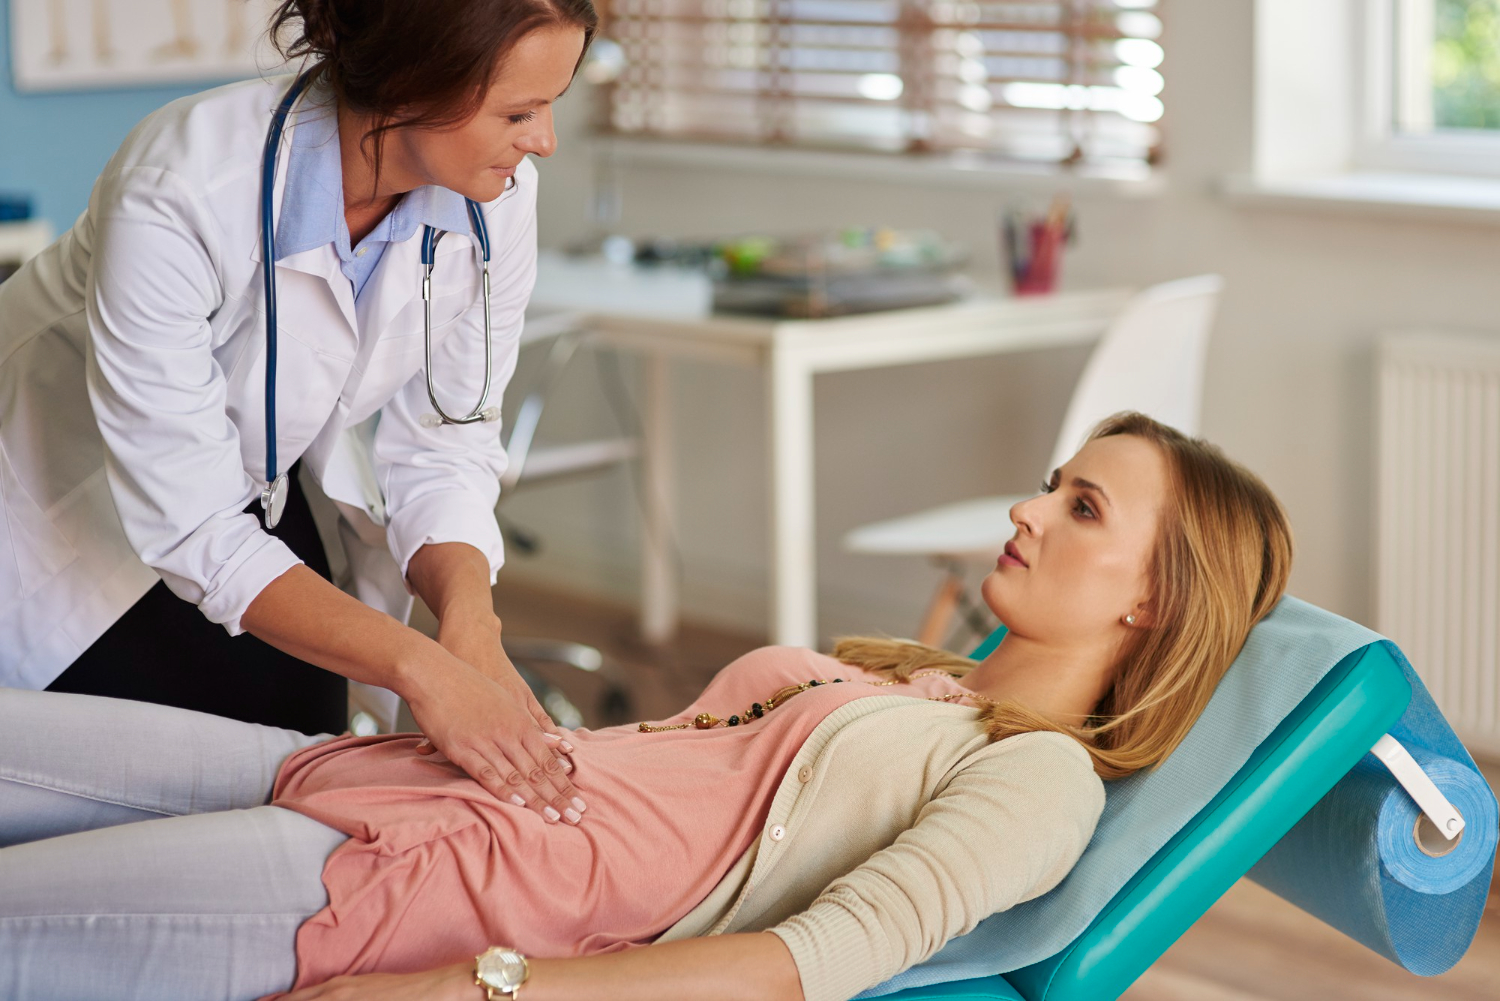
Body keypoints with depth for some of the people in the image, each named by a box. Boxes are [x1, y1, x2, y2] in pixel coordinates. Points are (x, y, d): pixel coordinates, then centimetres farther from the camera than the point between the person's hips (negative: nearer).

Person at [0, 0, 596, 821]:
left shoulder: (496, 200, -22)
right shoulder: (181, 193, -39)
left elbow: (440, 446, -13)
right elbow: (191, 529, -35)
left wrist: (470, 627, -32)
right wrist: (419, 668, -43)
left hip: (260, 493, 5)